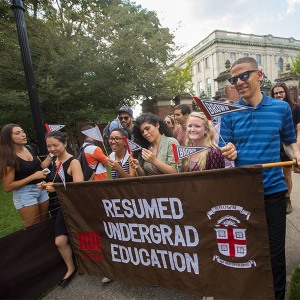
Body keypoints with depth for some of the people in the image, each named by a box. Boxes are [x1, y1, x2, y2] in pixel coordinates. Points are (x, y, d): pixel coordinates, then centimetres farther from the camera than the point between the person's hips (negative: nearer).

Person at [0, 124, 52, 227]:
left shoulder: (29, 149, 4)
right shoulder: (9, 158, -15)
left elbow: (41, 166, 15)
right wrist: (33, 176, -20)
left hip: (41, 189, 6)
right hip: (24, 194, -6)